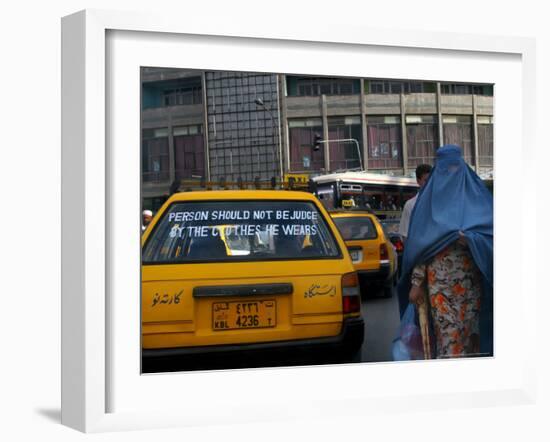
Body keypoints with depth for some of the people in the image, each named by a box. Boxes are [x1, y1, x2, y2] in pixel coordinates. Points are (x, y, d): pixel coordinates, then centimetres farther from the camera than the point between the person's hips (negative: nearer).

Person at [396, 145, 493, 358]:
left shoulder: (475, 194, 10)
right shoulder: (430, 198, 12)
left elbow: (490, 230, 3)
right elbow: (420, 243, 8)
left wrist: (471, 239, -19)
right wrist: (416, 282, 1)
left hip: (471, 280, 1)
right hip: (439, 281, 0)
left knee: (470, 330, 1)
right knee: (448, 332, -6)